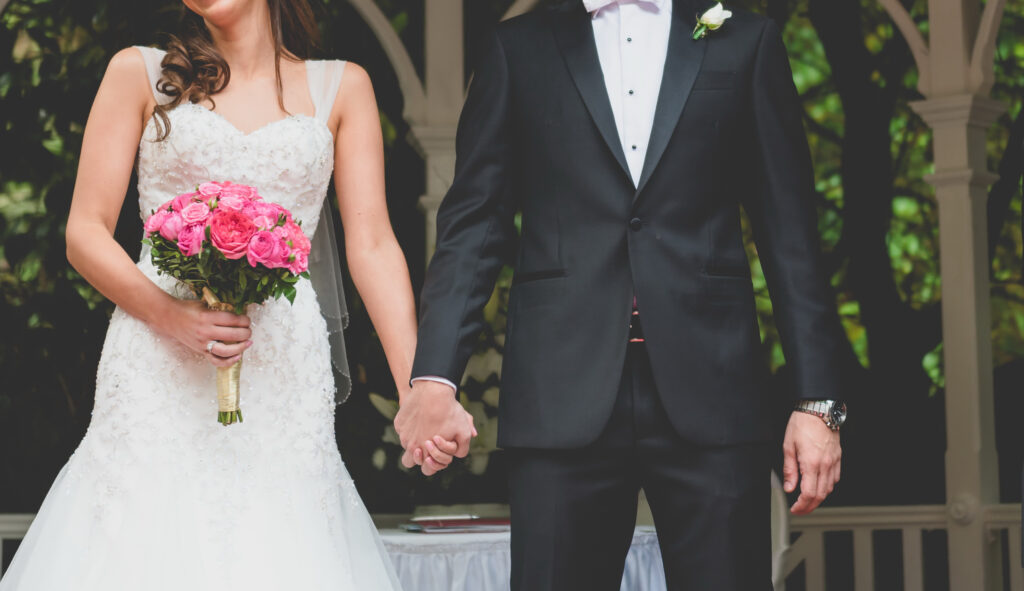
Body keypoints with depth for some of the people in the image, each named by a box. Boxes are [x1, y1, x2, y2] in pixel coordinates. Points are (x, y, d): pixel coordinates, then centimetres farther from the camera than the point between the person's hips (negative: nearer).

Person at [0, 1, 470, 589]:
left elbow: (373, 246, 4)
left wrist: (418, 388, -9)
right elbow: (86, 232, 4)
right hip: (159, 374, -1)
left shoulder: (341, 87, 12)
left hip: (284, 377, 1)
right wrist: (171, 317, -13)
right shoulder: (140, 73, 9)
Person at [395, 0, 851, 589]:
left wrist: (818, 399, 0)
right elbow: (475, 225, 6)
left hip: (709, 396, 0)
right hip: (564, 401, 0)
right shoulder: (519, 48, 12)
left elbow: (791, 233, 8)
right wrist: (435, 374, -9)